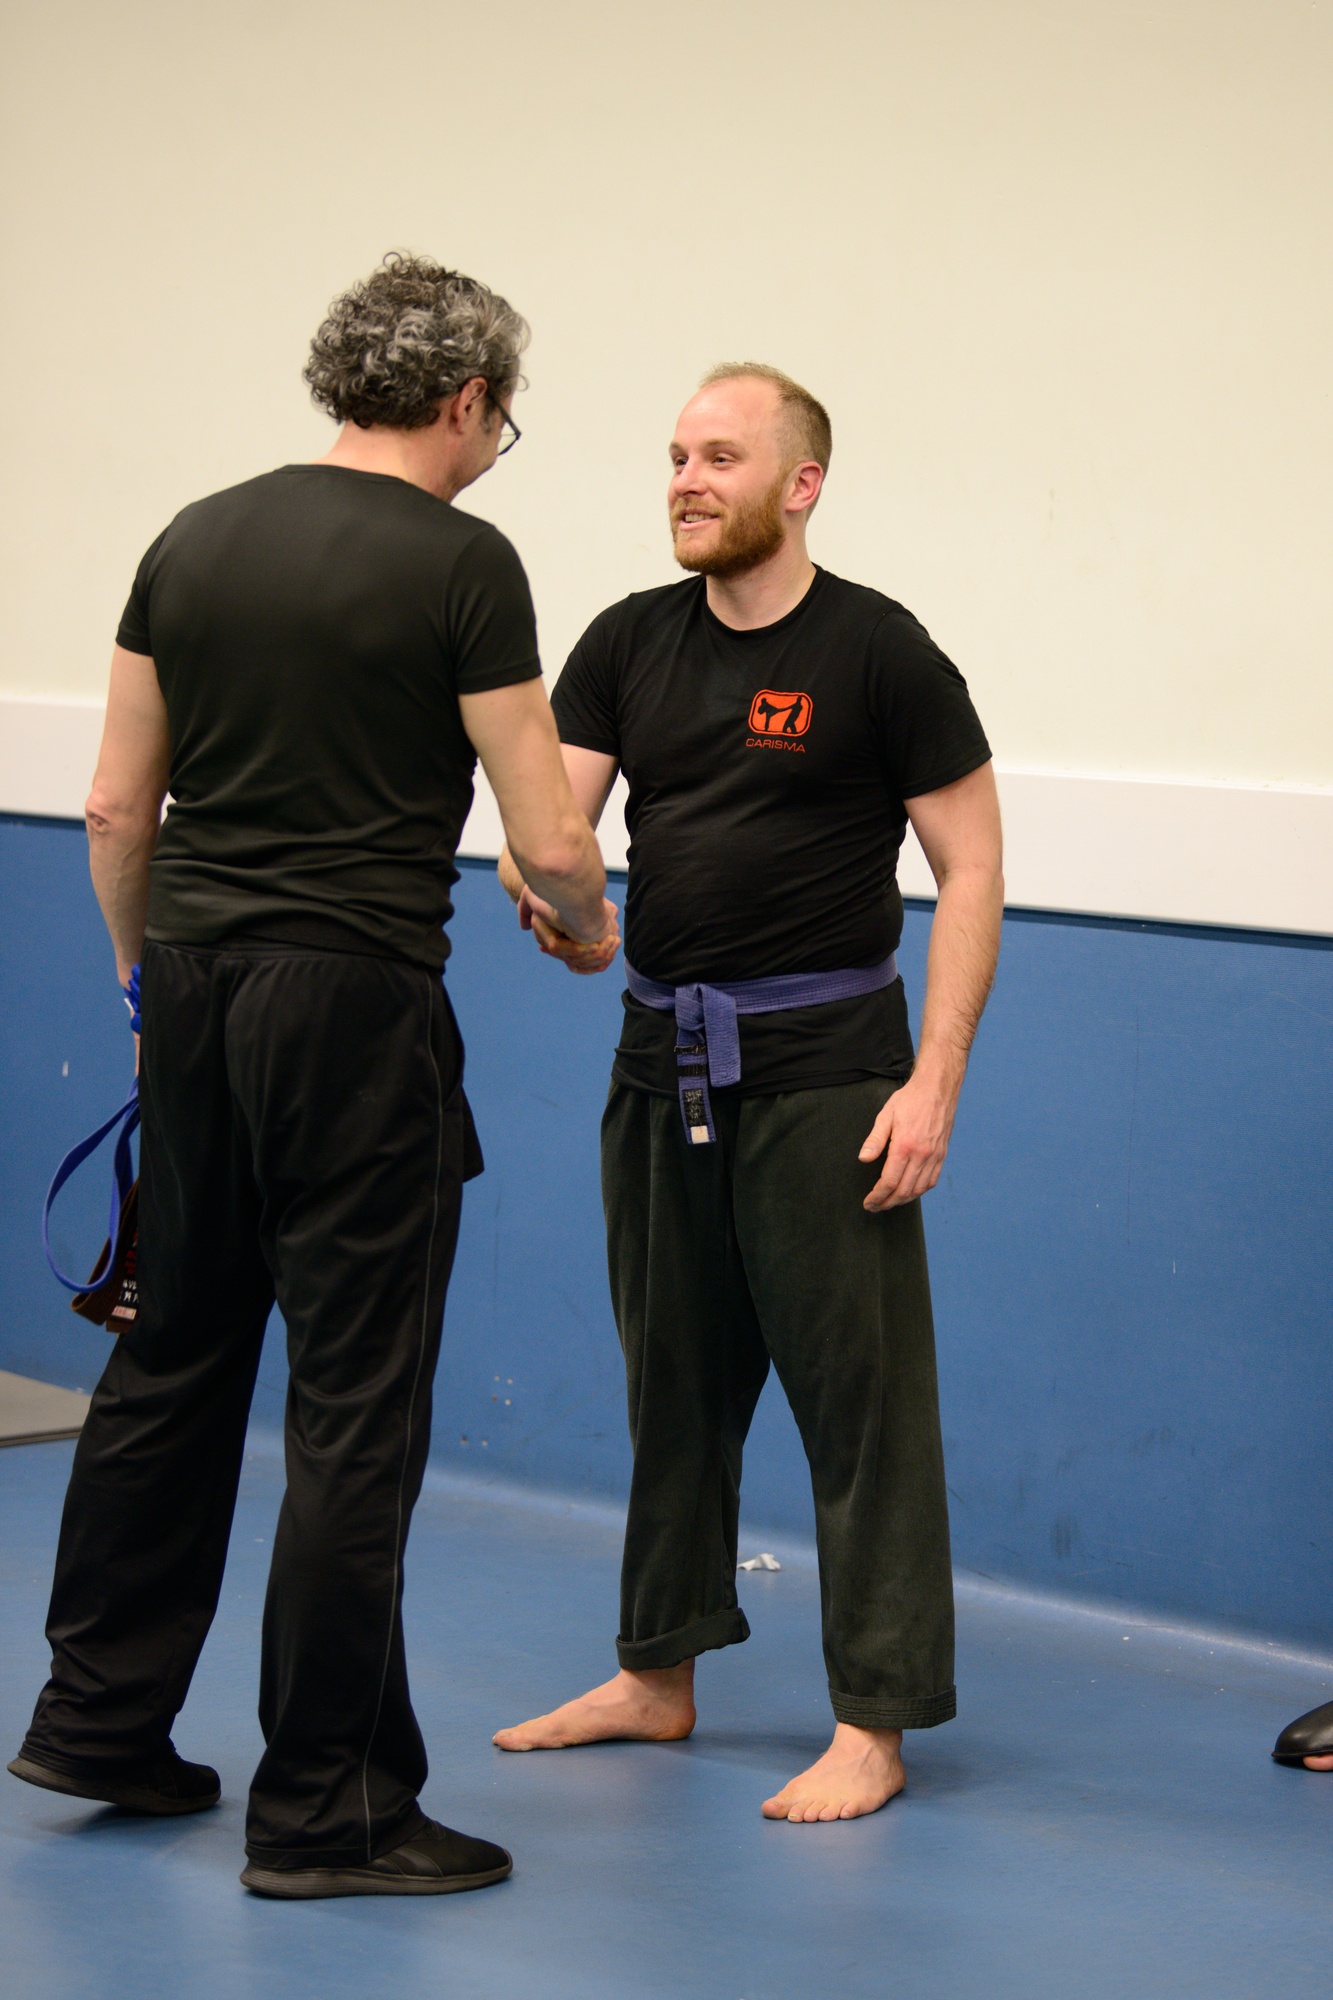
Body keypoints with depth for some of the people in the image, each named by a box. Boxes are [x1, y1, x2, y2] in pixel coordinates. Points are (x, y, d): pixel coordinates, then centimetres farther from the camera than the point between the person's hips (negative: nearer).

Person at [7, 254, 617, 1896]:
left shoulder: (194, 540, 9)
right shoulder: (459, 563, -9)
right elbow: (549, 844, -9)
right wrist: (588, 929, 13)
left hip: (196, 981, 7)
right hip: (353, 1008, -7)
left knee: (171, 1358, 19)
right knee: (356, 1405, 0)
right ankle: (324, 1807, 6)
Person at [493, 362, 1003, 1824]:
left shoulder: (879, 654, -7)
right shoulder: (630, 645, 8)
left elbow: (970, 871, -6)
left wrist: (933, 1083, -13)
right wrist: (539, 879, -25)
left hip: (822, 1062, -6)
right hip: (661, 1052, 6)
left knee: (858, 1390, -4)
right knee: (673, 1378, 15)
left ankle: (873, 1722, 2)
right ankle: (661, 1674, 28)